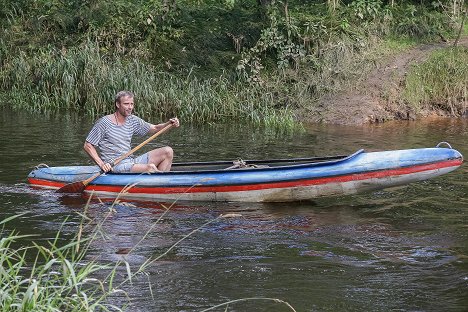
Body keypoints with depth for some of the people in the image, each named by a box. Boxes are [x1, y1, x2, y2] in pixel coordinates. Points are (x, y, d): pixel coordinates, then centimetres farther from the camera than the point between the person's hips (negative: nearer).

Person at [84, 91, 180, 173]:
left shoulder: (133, 121, 11)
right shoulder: (104, 123, -7)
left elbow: (154, 128, 16)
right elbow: (88, 145, -5)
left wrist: (169, 124, -5)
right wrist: (101, 164, -17)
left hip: (131, 160, 8)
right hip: (115, 165, -8)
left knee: (167, 152, -3)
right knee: (150, 168, -30)